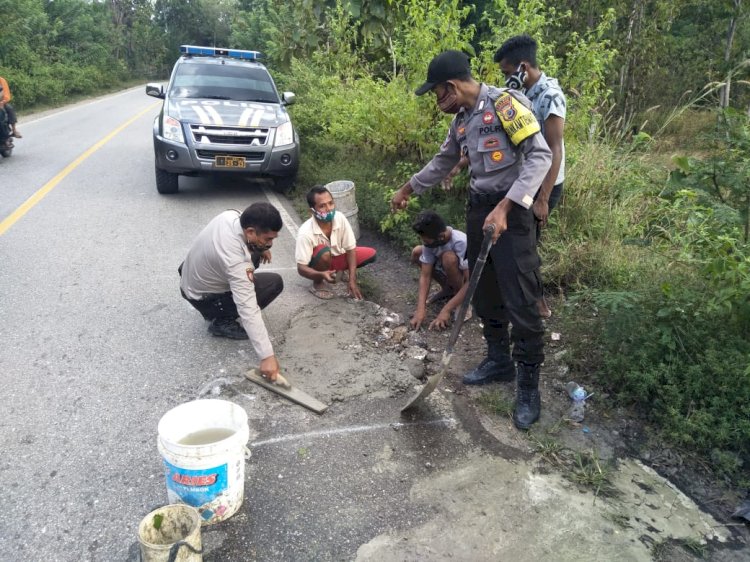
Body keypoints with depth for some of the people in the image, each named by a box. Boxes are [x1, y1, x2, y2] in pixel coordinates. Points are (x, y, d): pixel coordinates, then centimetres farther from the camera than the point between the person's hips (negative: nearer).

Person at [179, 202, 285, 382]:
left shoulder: (231, 216, -18)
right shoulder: (235, 260, -39)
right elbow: (248, 309, -41)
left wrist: (259, 248, 2)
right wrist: (267, 356, -40)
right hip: (204, 298, -8)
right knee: (274, 283, -13)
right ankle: (222, 321, -3)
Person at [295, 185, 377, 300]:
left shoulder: (340, 218, -25)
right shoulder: (306, 232, -34)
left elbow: (350, 249, -15)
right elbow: (301, 268, -29)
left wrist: (352, 281, -21)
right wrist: (321, 274, -50)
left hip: (337, 256, 5)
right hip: (317, 263, -4)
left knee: (371, 254, -10)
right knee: (324, 252, -38)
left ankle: (340, 270, 13)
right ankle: (318, 284, -8)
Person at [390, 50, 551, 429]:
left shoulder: (505, 103, -12)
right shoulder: (461, 120, 13)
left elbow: (540, 156, -19)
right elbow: (443, 161, 29)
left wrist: (504, 208, -25)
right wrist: (408, 188, 36)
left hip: (510, 210, -8)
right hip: (478, 208, 8)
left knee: (520, 299, -7)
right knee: (484, 292, 13)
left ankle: (528, 385, 5)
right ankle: (498, 360, 29)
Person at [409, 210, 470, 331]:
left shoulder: (461, 243, -36)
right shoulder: (430, 240, -19)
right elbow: (425, 275, -19)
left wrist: (446, 311, -38)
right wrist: (421, 310, -31)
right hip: (449, 275, 6)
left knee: (448, 257, -35)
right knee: (417, 252, -10)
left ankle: (462, 301, -10)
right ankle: (448, 290, 6)